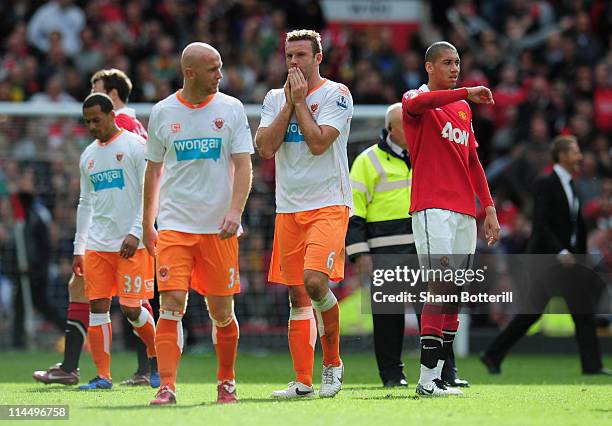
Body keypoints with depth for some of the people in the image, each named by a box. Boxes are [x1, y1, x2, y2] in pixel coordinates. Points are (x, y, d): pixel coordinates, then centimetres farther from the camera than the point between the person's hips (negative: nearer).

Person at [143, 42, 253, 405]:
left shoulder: (231, 109, 1)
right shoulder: (163, 113, 4)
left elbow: (243, 165, -3)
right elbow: (153, 170, 14)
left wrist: (235, 211, -18)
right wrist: (147, 225, 15)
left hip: (219, 227, 0)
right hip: (174, 225, 0)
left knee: (222, 310, 6)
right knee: (171, 303, -13)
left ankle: (227, 381, 24)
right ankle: (167, 387, -15)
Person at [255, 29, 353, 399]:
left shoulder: (336, 94, -5)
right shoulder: (275, 98, 11)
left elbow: (318, 143, -17)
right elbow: (266, 147, -2)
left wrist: (300, 101, -10)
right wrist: (289, 104, -5)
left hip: (328, 205, -5)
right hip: (289, 208, 5)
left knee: (315, 280, -21)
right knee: (297, 296, 5)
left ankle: (333, 361, -2)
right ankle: (303, 382, 8)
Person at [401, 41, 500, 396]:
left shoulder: (463, 107, 22)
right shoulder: (417, 100, 1)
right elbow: (415, 104, -26)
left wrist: (489, 207, 18)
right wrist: (466, 93, -33)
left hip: (465, 213, 7)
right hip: (433, 208, -7)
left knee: (455, 295, 4)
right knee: (440, 288, -15)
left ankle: (437, 377, 6)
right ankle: (427, 379, -16)